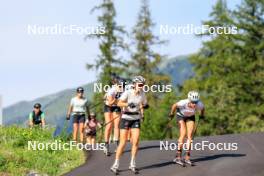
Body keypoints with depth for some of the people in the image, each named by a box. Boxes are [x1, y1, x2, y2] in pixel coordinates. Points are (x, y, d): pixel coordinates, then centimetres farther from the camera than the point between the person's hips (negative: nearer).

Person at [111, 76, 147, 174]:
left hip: (136, 119, 4)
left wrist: (142, 114, -1)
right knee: (123, 143, -6)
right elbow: (119, 103, -25)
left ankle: (132, 164, 5)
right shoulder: (128, 93, -15)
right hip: (126, 118, -4)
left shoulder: (142, 94, 0)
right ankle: (116, 165, 3)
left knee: (135, 142, -6)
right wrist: (128, 104, -42)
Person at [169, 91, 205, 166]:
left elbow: (202, 109, -9)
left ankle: (187, 158, -2)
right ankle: (178, 157, -16)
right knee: (183, 134, -17)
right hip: (181, 115, -3)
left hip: (190, 117, 3)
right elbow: (174, 106, -18)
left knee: (190, 135, -8)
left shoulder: (199, 105, -34)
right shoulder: (183, 103, -39)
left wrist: (202, 115, 9)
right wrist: (172, 114, -2)